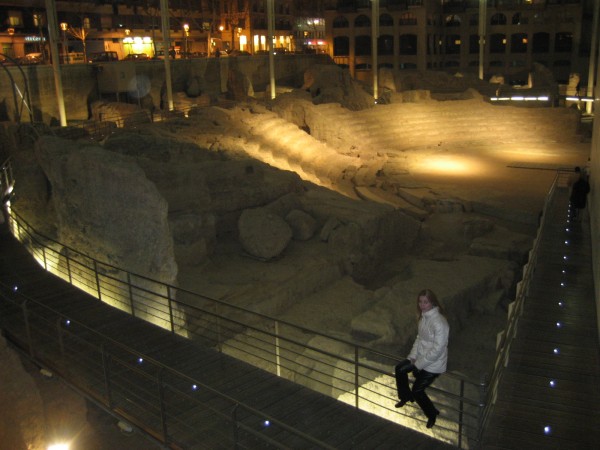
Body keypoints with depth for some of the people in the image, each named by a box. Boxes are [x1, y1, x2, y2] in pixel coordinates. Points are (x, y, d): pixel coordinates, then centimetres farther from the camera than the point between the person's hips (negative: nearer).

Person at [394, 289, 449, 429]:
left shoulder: (439, 323, -31)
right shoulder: (424, 316, -3)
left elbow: (437, 349, -28)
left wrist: (419, 364, -19)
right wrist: (413, 356, 0)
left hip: (433, 363, -8)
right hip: (421, 357, 8)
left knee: (417, 390, -1)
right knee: (400, 369, 14)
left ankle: (432, 414, 25)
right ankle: (406, 396, 38)